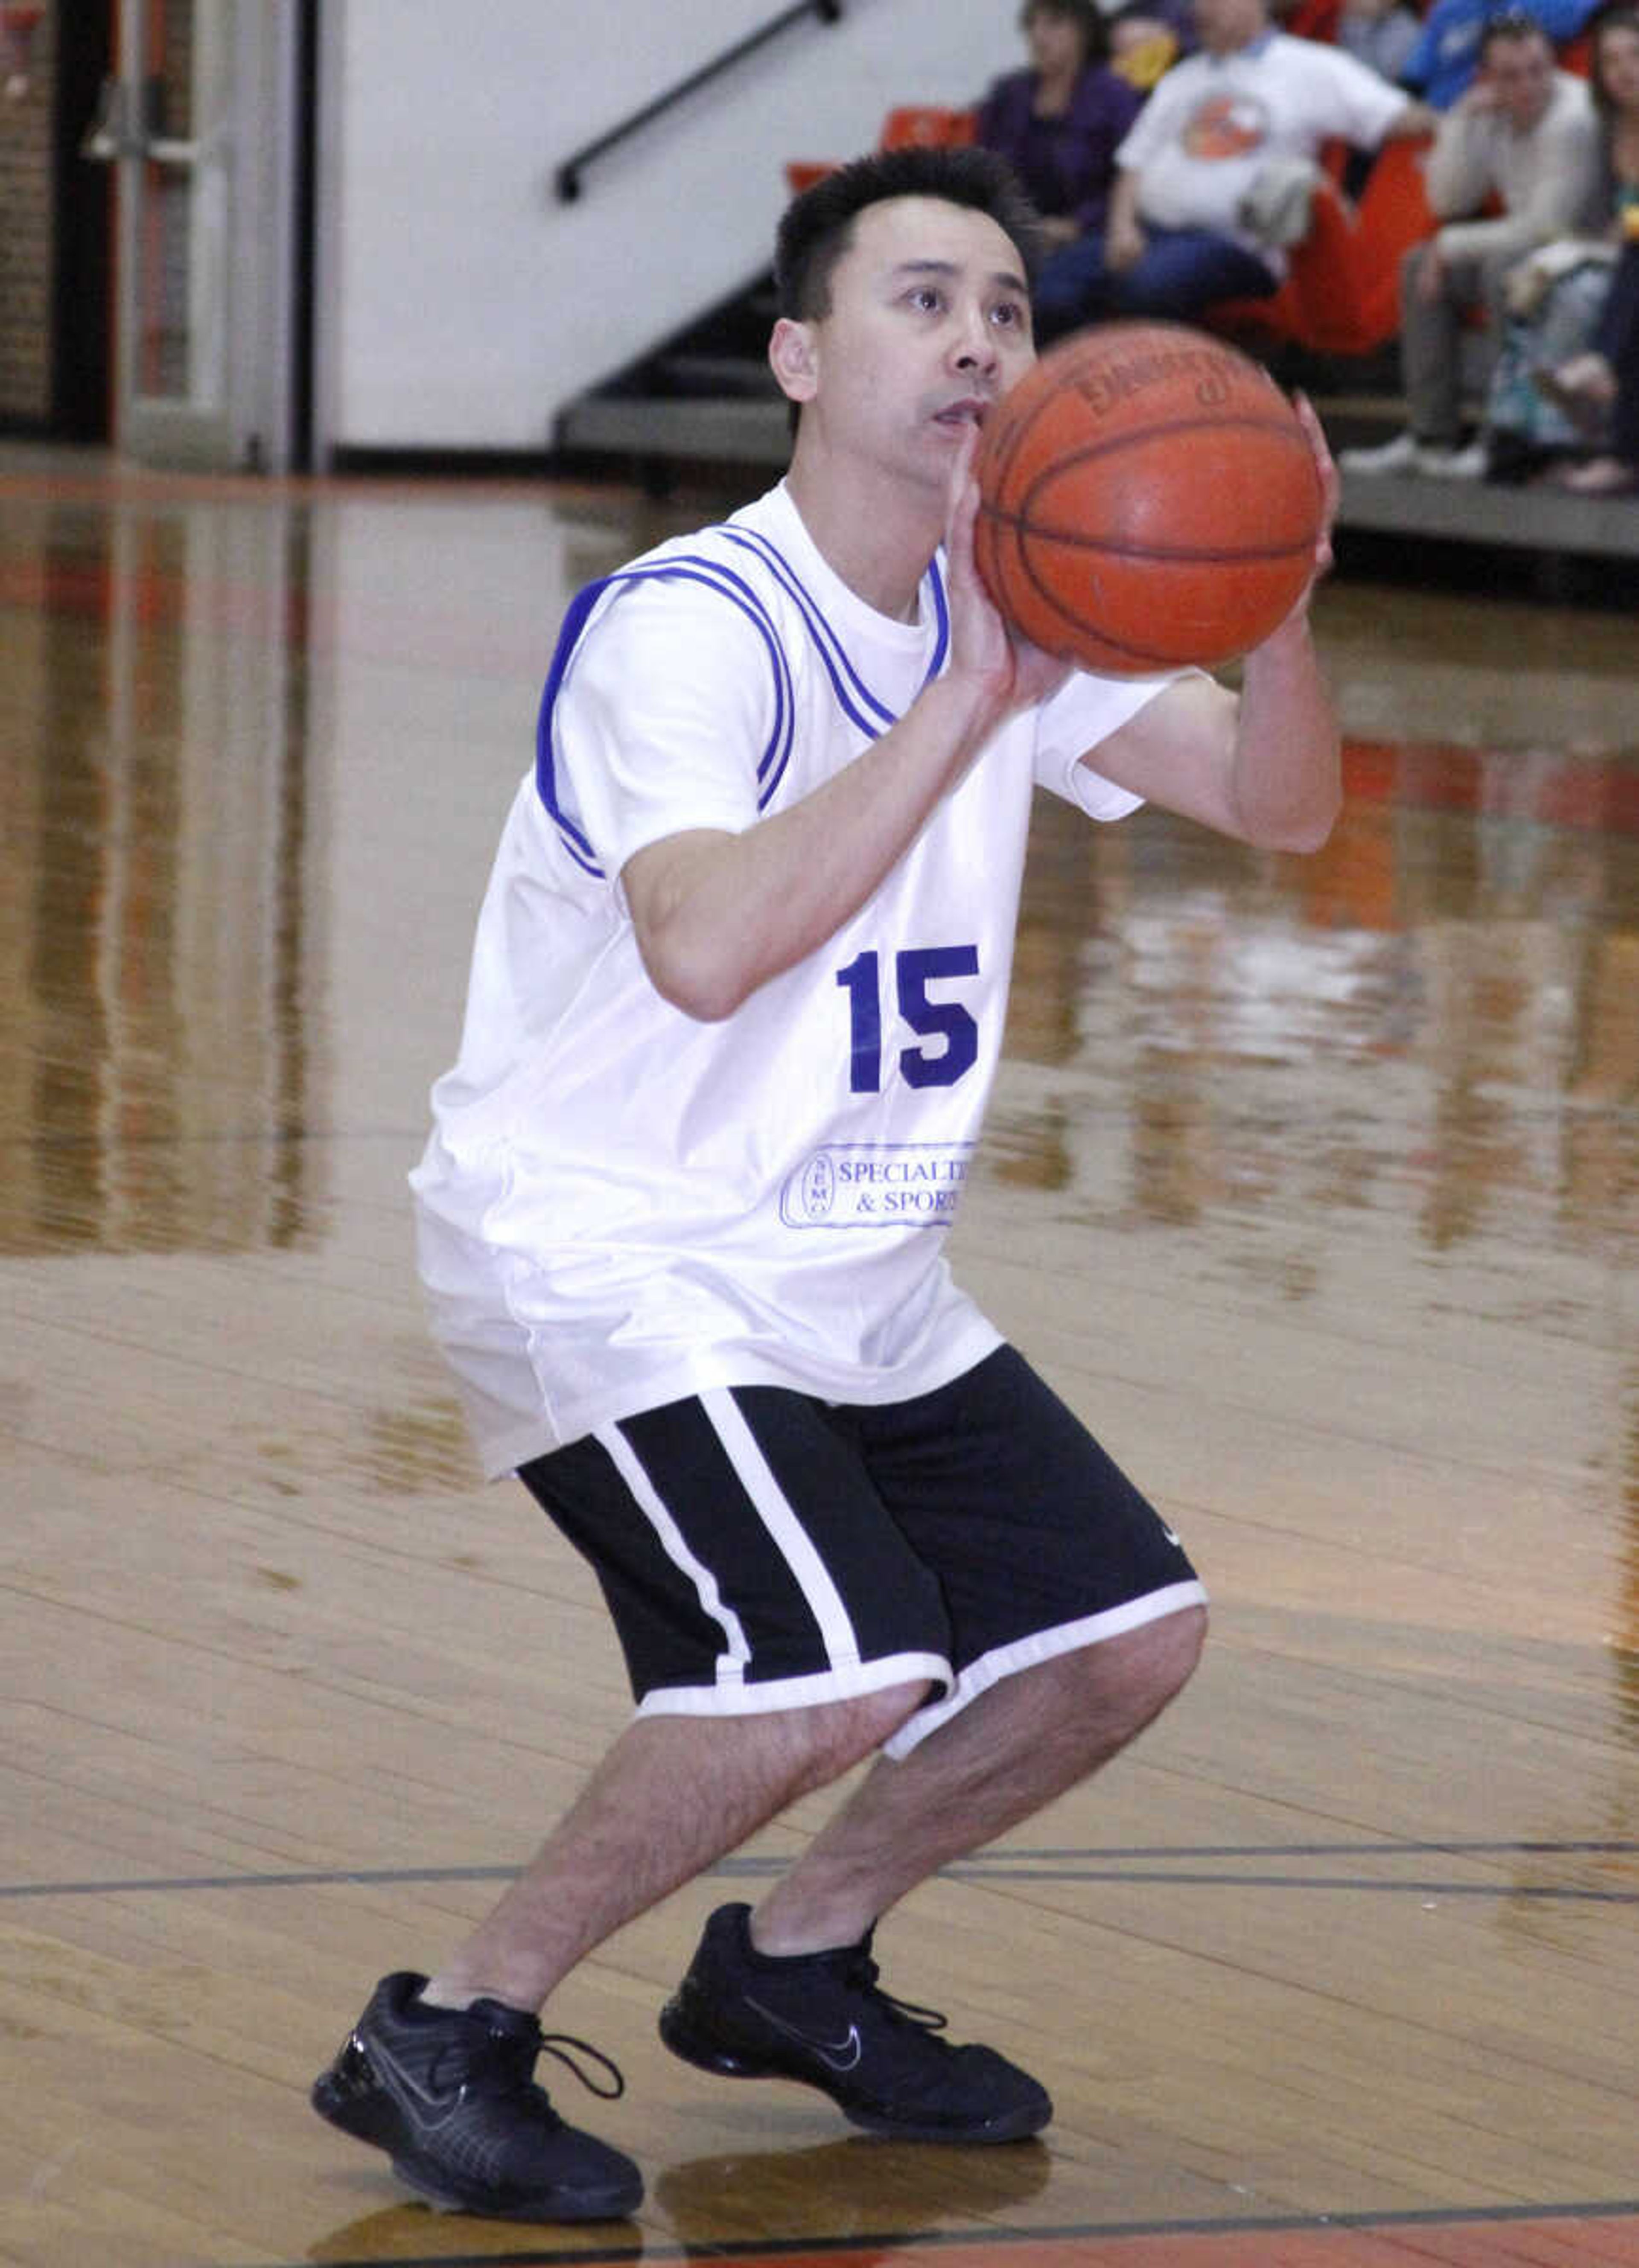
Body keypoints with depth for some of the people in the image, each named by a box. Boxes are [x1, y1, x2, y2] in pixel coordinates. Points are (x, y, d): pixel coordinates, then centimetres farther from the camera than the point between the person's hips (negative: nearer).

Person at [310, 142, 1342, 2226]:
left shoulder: (1012, 609, 6)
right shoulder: (689, 623, -21)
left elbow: (1277, 804, 2)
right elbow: (705, 947, -38)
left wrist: (1278, 602, -18)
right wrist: (974, 700, -39)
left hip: (850, 1279, 9)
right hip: (598, 1253, -9)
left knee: (1127, 1637, 7)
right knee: (843, 1669, -27)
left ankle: (793, 1971, 26)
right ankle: (447, 2036, -10)